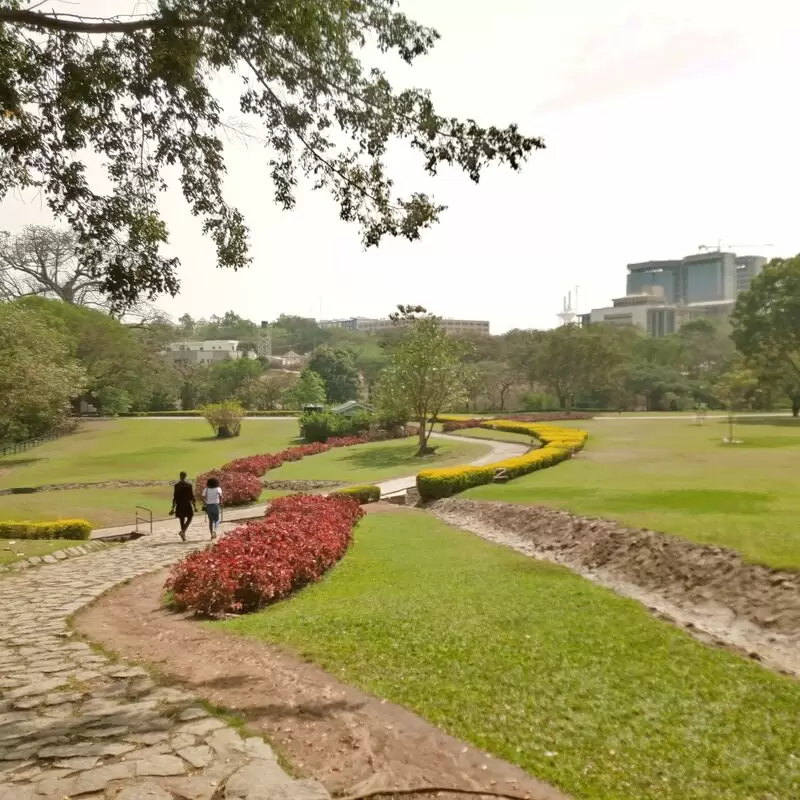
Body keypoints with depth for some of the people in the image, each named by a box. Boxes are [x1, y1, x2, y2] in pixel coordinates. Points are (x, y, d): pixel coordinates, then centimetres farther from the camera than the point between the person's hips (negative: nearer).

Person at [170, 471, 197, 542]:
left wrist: (173, 508, 4)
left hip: (179, 505, 3)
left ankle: (184, 537, 16)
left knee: (182, 521, 12)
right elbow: (192, 496, -7)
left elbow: (175, 497, -1)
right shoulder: (189, 485, -8)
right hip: (187, 504, -3)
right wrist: (195, 506, 1)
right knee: (189, 519, 14)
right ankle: (183, 531, -9)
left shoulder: (176, 485, -2)